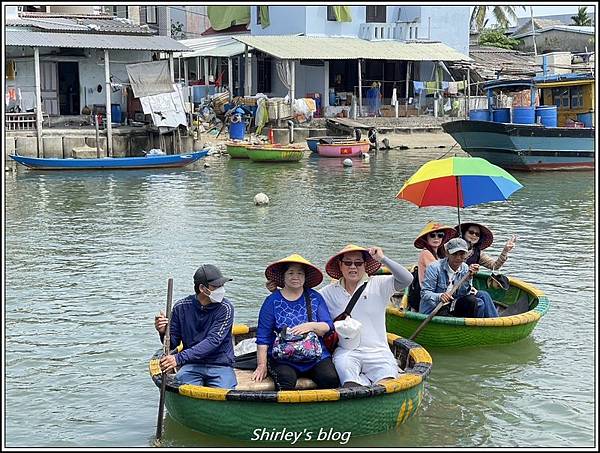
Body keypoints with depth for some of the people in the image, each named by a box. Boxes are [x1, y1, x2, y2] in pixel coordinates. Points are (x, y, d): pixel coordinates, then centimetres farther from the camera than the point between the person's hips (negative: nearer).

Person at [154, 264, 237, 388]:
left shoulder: (225, 308, -9)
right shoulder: (181, 307, 0)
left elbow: (212, 341, -19)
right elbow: (172, 343, 7)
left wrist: (179, 358, -27)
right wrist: (163, 332, -18)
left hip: (220, 365, -1)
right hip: (191, 365, 2)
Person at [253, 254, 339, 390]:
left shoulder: (315, 297, 12)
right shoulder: (273, 301, 7)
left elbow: (328, 327, 6)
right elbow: (263, 337, 4)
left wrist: (311, 326, -15)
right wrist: (262, 365, -5)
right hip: (282, 359, -2)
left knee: (331, 379, -24)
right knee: (286, 380, -31)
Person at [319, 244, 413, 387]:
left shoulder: (378, 285, 6)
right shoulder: (330, 292, 13)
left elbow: (406, 279, -7)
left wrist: (383, 259, -14)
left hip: (377, 351, 0)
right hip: (345, 351, 0)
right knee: (351, 384, -33)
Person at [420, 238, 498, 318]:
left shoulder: (465, 269, 4)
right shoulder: (434, 268, -13)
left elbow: (462, 295, -4)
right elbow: (424, 293, -16)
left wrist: (468, 278, -17)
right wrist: (439, 296, -35)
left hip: (453, 307, 6)